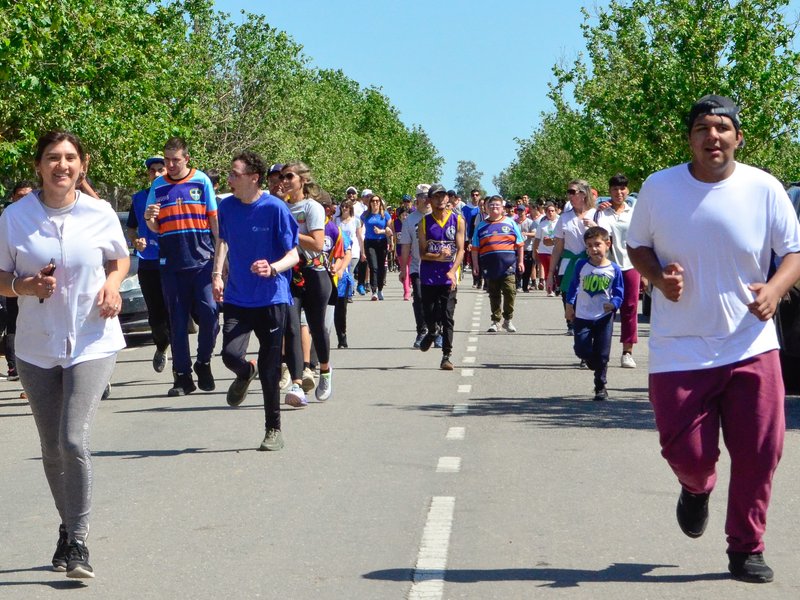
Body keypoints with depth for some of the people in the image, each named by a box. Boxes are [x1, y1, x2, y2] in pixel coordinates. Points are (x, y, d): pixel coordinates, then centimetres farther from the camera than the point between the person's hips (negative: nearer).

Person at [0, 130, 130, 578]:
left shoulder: (100, 213, -3)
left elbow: (121, 259, 15)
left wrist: (112, 284, -5)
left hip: (93, 342, -2)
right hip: (37, 347, 2)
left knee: (74, 440, -16)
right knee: (52, 449, 10)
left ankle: (79, 541, -4)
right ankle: (69, 526, 32)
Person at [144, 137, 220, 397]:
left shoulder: (201, 181, 4)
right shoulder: (158, 186, 9)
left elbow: (214, 219, 7)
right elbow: (155, 228, 12)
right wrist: (149, 218, -11)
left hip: (202, 259, -2)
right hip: (171, 263, 2)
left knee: (209, 312, -11)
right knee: (177, 320, 4)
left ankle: (203, 363, 11)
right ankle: (182, 376, 10)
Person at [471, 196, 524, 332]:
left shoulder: (510, 223, 7)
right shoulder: (481, 226, 11)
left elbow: (520, 244, 9)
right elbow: (475, 248, 12)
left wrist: (520, 262, 4)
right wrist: (476, 266, 5)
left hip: (508, 265, -2)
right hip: (490, 267, 2)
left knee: (510, 292, -9)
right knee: (494, 295, 9)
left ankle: (508, 320, 5)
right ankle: (495, 321, 18)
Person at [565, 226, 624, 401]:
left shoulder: (614, 269, -5)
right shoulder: (581, 265, -2)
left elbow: (618, 293, -5)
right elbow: (573, 286, 10)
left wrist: (613, 304, -24)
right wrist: (569, 305, 10)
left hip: (604, 317, -1)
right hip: (582, 316, 1)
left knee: (602, 354, 0)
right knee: (581, 349, -8)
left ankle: (600, 387, 16)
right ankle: (596, 365, 27)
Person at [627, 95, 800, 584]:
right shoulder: (658, 188, -2)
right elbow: (638, 245, 11)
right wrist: (658, 277, -10)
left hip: (751, 345, 0)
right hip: (679, 349, 0)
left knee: (760, 453, -2)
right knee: (687, 454, 0)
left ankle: (747, 548, 19)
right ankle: (697, 488, 39)